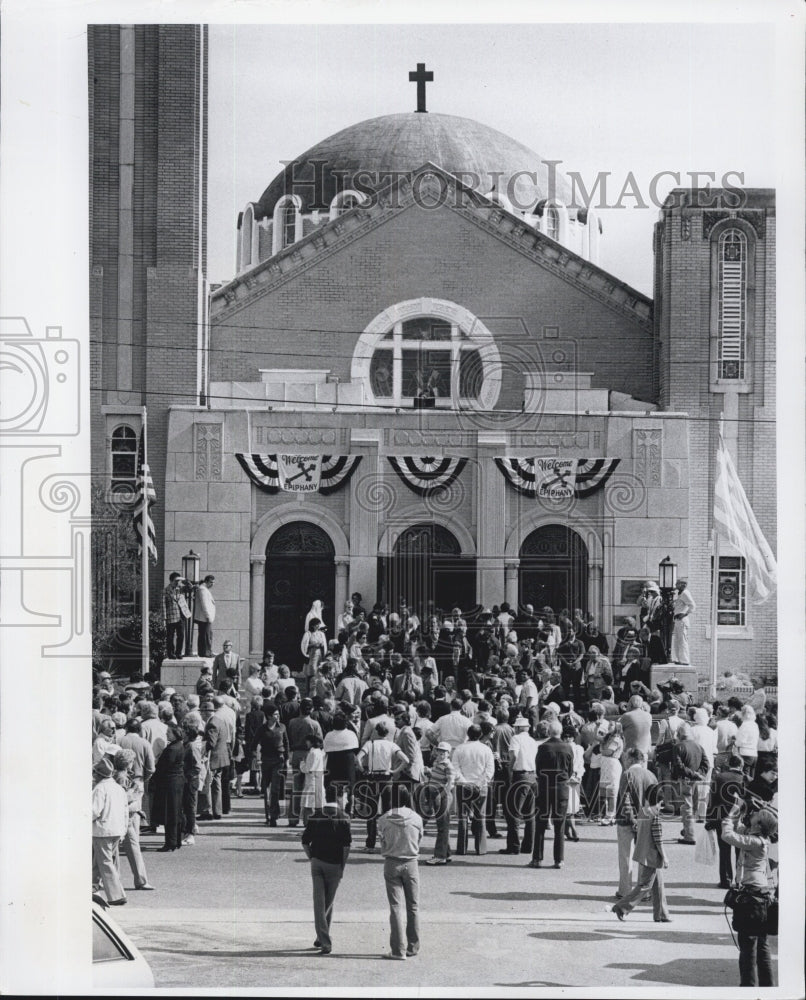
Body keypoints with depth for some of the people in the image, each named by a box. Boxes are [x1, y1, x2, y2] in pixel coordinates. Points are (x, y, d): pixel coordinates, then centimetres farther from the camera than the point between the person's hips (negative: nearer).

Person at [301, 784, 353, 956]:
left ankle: (324, 941, -7)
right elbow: (347, 845, -8)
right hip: (334, 864, -1)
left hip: (317, 863, 1)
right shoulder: (343, 818, -5)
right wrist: (342, 866, 0)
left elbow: (305, 842, 2)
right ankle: (323, 938, 19)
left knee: (319, 903, 1)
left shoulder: (315, 816, 1)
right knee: (329, 902, 13)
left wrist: (311, 859, 12)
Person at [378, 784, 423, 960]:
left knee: (396, 907, 2)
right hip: (411, 863, 1)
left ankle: (398, 950, -3)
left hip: (391, 864, -1)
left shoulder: (384, 821, -10)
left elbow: (383, 842, 0)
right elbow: (419, 840, 4)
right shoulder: (416, 819, -7)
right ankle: (412, 947, 19)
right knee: (413, 907, 13)